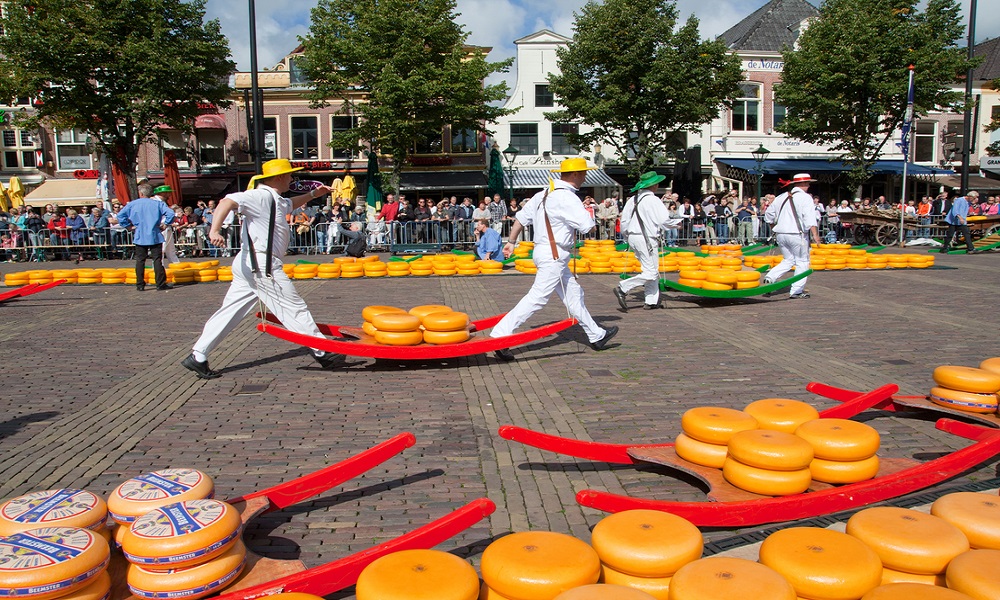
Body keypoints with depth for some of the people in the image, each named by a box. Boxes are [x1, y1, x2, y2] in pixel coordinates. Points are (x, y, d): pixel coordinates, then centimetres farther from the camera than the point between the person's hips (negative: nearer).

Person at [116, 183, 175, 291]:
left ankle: (140, 284, 8)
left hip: (139, 237, 1)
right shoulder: (158, 203, -1)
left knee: (140, 260, 8)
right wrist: (165, 225, -1)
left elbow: (120, 215, -1)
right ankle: (161, 284, -3)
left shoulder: (133, 204, 2)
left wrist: (129, 225, 7)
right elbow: (170, 213, -12)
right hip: (155, 236, -1)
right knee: (157, 260, 0)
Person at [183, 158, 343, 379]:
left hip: (249, 265, 10)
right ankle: (322, 353, 8)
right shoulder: (261, 196, -13)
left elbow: (290, 204, 42)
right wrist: (214, 231, -38)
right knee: (295, 308, -1)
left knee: (230, 312, 9)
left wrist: (312, 194, 33)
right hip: (262, 265, -10)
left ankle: (197, 357, 12)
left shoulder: (276, 200, 18)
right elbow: (228, 202, -26)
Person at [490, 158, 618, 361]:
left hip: (554, 256, 11)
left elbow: (521, 217, 13)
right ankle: (500, 336, -11)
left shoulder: (544, 194, 12)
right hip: (553, 255, -11)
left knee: (574, 295, 18)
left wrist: (511, 242, 18)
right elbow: (587, 226, -23)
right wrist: (588, 216, 0)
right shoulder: (567, 197, -17)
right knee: (537, 298, -10)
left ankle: (597, 336, 30)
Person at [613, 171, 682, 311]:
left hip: (633, 237, 9)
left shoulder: (632, 200, 10)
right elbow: (664, 221, -15)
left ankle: (651, 301, 14)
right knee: (650, 272, -5)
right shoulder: (653, 200, -12)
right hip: (646, 238, -9)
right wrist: (677, 222, 5)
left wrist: (627, 236, 24)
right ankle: (622, 288, -13)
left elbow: (624, 221, 11)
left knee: (651, 270, 15)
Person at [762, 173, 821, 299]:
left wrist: (776, 226, 31)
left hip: (780, 234, 6)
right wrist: (815, 234, -21)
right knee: (802, 261, 5)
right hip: (797, 234, -6)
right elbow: (809, 218, -18)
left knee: (788, 260, 19)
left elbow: (769, 215, 18)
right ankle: (797, 291, 3)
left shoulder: (781, 198, 12)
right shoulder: (805, 197, -6)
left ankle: (770, 277, -3)